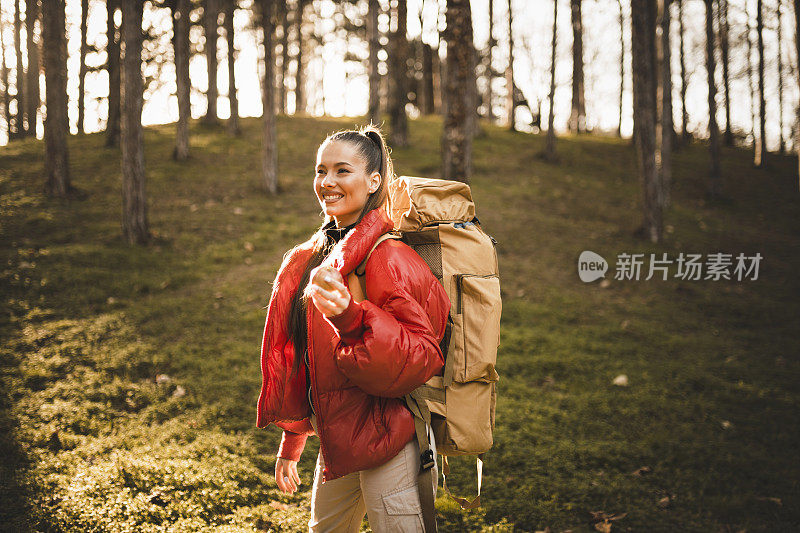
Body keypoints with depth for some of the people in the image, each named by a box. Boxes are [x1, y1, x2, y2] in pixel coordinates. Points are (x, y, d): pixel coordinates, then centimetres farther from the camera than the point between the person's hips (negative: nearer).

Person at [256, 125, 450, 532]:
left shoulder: (386, 258, -16)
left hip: (385, 435, -8)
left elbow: (420, 357, -22)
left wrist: (351, 317, -36)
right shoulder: (312, 255, 8)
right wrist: (291, 443, 20)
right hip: (337, 439, 8)